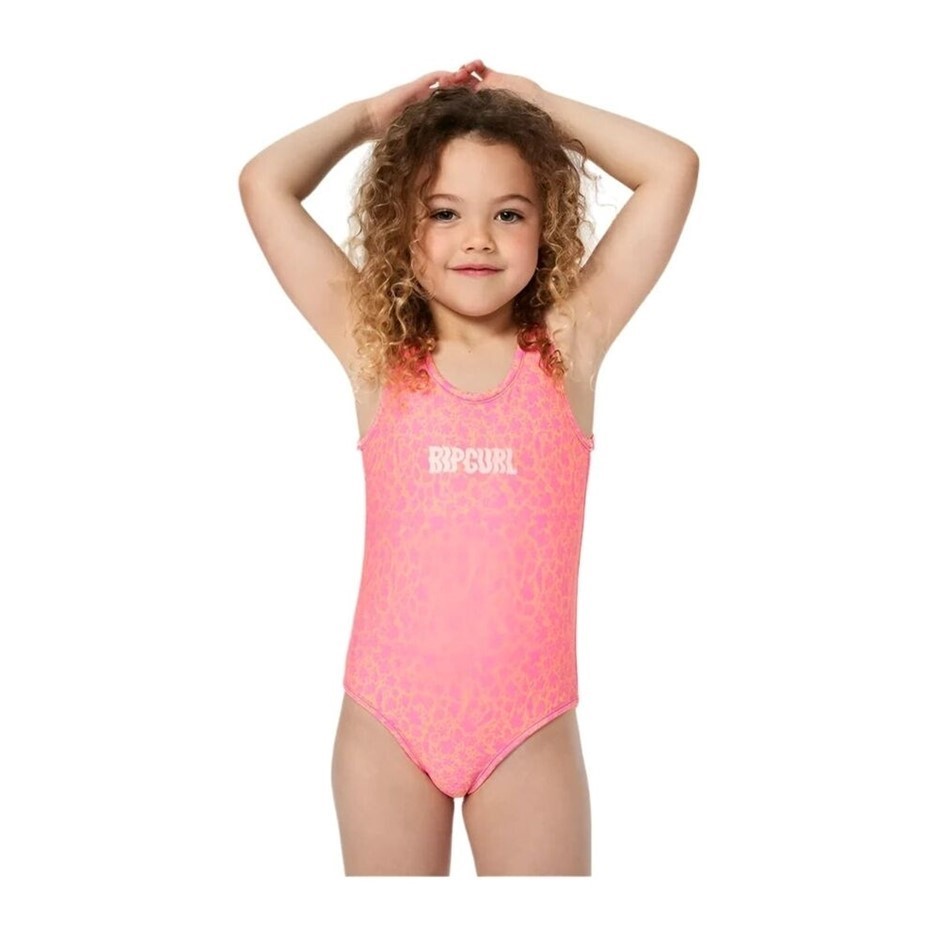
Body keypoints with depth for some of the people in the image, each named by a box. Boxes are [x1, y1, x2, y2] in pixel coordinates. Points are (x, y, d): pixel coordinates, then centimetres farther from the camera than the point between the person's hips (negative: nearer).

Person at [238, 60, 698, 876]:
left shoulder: (567, 349, -2)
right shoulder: (376, 354, -1)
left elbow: (673, 170, -2)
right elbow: (265, 184, -1)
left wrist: (537, 103, 5)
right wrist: (375, 113, 9)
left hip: (528, 725, 0)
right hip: (386, 721, 1)